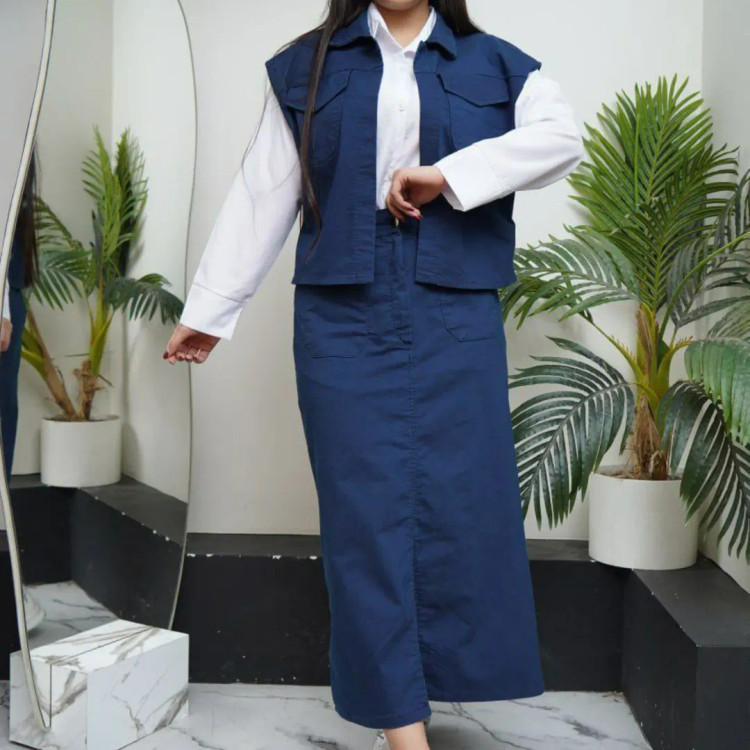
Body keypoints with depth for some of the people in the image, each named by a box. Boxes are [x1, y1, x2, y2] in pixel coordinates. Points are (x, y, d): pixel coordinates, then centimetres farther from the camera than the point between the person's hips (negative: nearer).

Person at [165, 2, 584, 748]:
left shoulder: (495, 65, 10)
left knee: (459, 504, -1)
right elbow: (261, 195, 9)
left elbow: (561, 137, -8)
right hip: (343, 321, 0)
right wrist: (209, 309, 7)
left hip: (457, 321, 0)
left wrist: (447, 175, -16)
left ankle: (437, 679, 17)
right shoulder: (306, 68, 12)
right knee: (365, 513, -2)